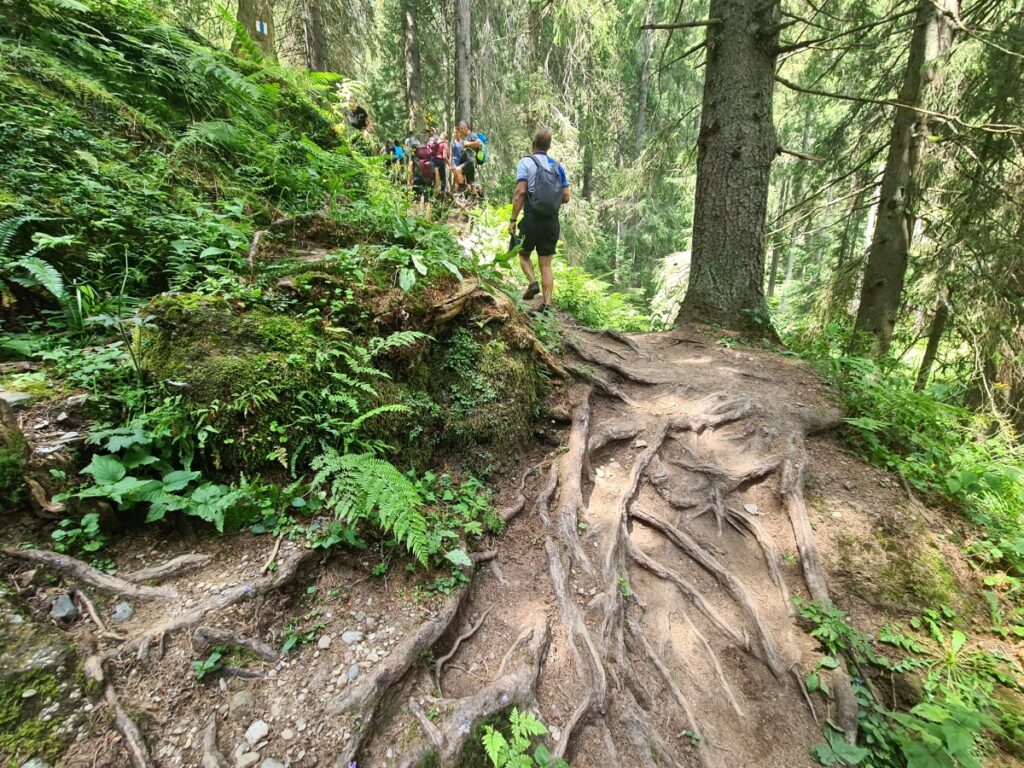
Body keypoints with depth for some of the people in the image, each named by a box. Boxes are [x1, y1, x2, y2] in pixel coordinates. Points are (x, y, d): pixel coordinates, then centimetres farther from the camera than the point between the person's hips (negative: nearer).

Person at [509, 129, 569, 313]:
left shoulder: (526, 162, -1)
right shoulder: (558, 166, 11)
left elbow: (520, 191, -12)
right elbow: (566, 197, 8)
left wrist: (513, 220, -10)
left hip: (532, 219, -3)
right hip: (553, 221, 3)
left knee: (524, 254, 20)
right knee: (546, 264, 7)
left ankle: (533, 283, -3)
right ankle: (547, 304, -1)